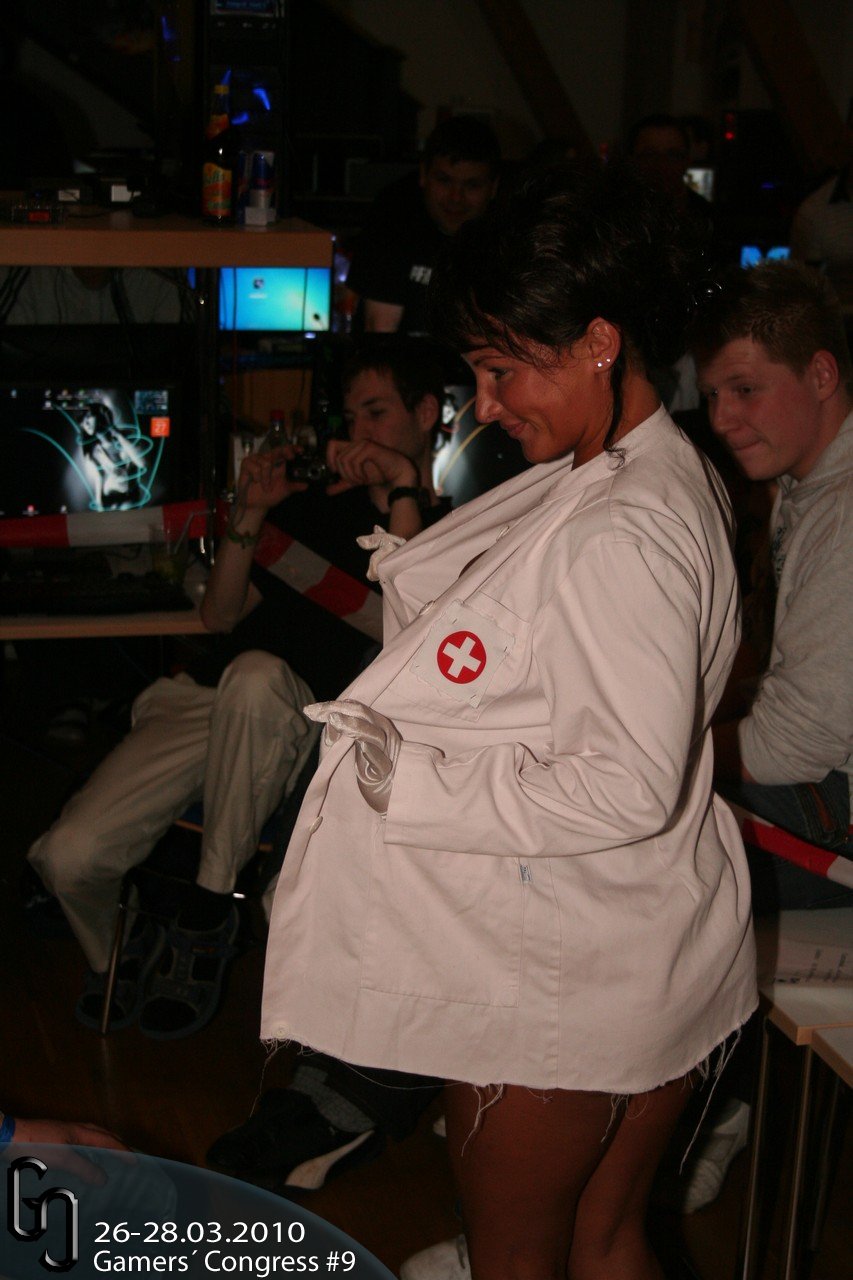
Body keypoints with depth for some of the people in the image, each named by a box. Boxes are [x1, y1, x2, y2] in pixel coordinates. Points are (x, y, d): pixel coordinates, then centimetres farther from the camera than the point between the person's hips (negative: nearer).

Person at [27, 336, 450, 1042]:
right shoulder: (316, 504, 22)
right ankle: (114, 954, 20)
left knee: (258, 674, -42)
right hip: (206, 700, 5)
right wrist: (250, 516, 5)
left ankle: (210, 912, -23)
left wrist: (403, 492, -11)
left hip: (305, 726, -4)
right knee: (69, 854, -17)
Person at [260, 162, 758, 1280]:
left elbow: (633, 785, -29)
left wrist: (409, 784, -21)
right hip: (647, 955, 9)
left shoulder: (619, 537, -27)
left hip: (561, 977, -9)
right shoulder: (663, 473, 5)